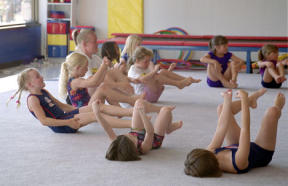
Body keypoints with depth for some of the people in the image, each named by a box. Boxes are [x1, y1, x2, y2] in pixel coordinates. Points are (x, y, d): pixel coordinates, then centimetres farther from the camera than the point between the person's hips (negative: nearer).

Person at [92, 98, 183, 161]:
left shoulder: (117, 146, -39)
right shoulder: (143, 148, -47)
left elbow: (108, 129, -45)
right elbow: (150, 132, -57)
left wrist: (97, 112, -54)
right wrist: (142, 114, -69)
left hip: (137, 134, 4)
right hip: (155, 138, -4)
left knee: (139, 102, 10)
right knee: (165, 110, 2)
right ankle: (169, 128, 40)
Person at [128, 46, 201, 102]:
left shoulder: (147, 67, 16)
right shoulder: (132, 71, -13)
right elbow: (142, 79, -33)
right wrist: (154, 71, -35)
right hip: (143, 96, -8)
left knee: (163, 71, -11)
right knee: (155, 76, -30)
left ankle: (187, 80, -18)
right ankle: (179, 84, -29)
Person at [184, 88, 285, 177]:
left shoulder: (211, 152, -30)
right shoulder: (238, 162, -46)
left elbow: (221, 128, -20)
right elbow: (245, 129, -42)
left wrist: (227, 102, -11)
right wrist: (244, 100, -36)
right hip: (262, 152, -5)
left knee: (222, 108, 4)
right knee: (272, 111, -18)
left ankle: (251, 99, 33)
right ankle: (277, 106, 24)